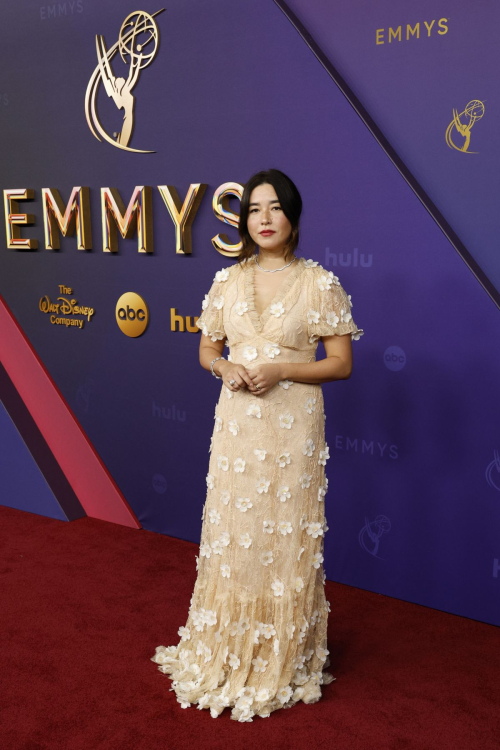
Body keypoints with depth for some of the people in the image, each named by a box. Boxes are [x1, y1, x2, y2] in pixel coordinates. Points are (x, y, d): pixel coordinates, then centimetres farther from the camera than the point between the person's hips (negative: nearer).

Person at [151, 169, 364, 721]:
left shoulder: (320, 283, -4)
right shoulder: (227, 281, 7)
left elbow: (342, 364, -3)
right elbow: (207, 349, 14)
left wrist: (281, 370, -17)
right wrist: (227, 368, -9)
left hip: (293, 425, -3)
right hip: (235, 423, 3)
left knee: (285, 537, 4)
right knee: (231, 531, 9)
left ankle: (282, 660, 23)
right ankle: (227, 651, 28)